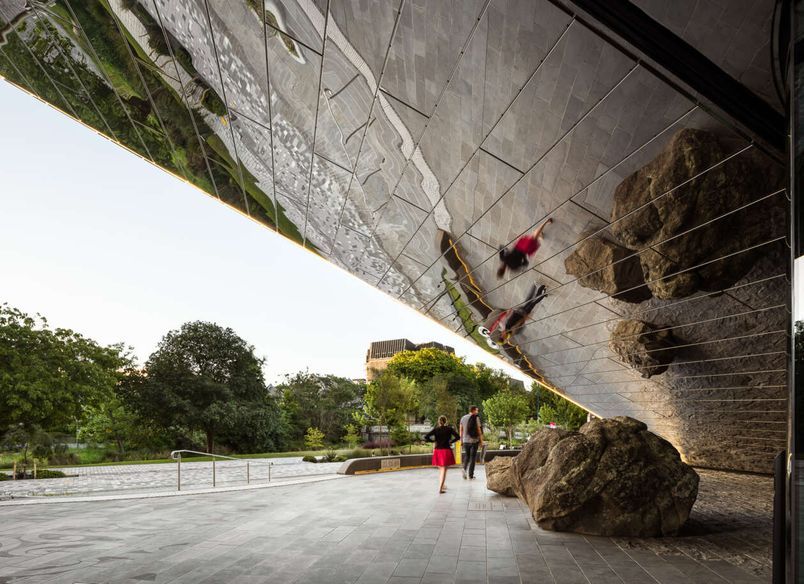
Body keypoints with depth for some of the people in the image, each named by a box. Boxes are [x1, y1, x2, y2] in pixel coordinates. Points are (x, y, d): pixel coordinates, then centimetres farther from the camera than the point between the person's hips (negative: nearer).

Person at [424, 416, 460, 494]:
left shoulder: (435, 429, 1)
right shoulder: (449, 429, -2)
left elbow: (426, 437, -7)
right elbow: (457, 437, -8)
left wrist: (434, 440, 2)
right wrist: (451, 441, 2)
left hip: (437, 450, 3)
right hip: (446, 450, -3)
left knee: (441, 469, 20)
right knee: (444, 470, 1)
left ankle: (441, 485, 31)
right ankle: (440, 488, -8)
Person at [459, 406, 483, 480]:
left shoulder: (463, 418, 8)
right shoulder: (476, 418, -7)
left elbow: (461, 430, 9)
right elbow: (479, 430, -8)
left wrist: (461, 441, 15)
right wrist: (481, 441, -3)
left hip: (465, 441, 4)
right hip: (474, 440, -4)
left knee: (466, 457, 15)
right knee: (472, 457, 4)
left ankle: (465, 471, -3)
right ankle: (470, 474, 3)